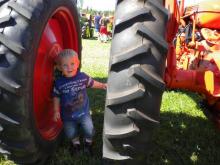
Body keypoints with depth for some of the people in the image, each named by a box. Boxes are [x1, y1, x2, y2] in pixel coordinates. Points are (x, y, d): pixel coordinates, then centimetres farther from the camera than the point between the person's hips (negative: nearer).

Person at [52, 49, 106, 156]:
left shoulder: (83, 77, -14)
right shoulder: (59, 83, -18)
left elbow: (91, 83, 7)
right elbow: (56, 97, -5)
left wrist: (102, 85, 13)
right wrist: (56, 111, -7)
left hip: (83, 112, 0)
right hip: (67, 115, 0)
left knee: (89, 131, 6)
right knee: (71, 134, 16)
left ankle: (88, 143, 40)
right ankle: (76, 143, 51)